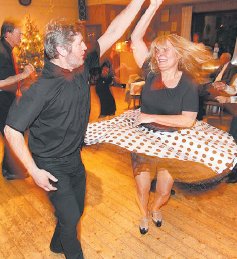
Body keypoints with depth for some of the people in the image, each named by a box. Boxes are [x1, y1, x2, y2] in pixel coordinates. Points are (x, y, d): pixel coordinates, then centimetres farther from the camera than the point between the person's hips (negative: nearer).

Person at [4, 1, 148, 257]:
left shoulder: (82, 68, -8)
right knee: (70, 216, 6)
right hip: (51, 167, -7)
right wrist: (35, 171, -20)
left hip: (75, 159, 7)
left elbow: (112, 33, -6)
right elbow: (11, 130, -22)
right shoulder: (42, 88, -27)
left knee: (76, 209, 23)